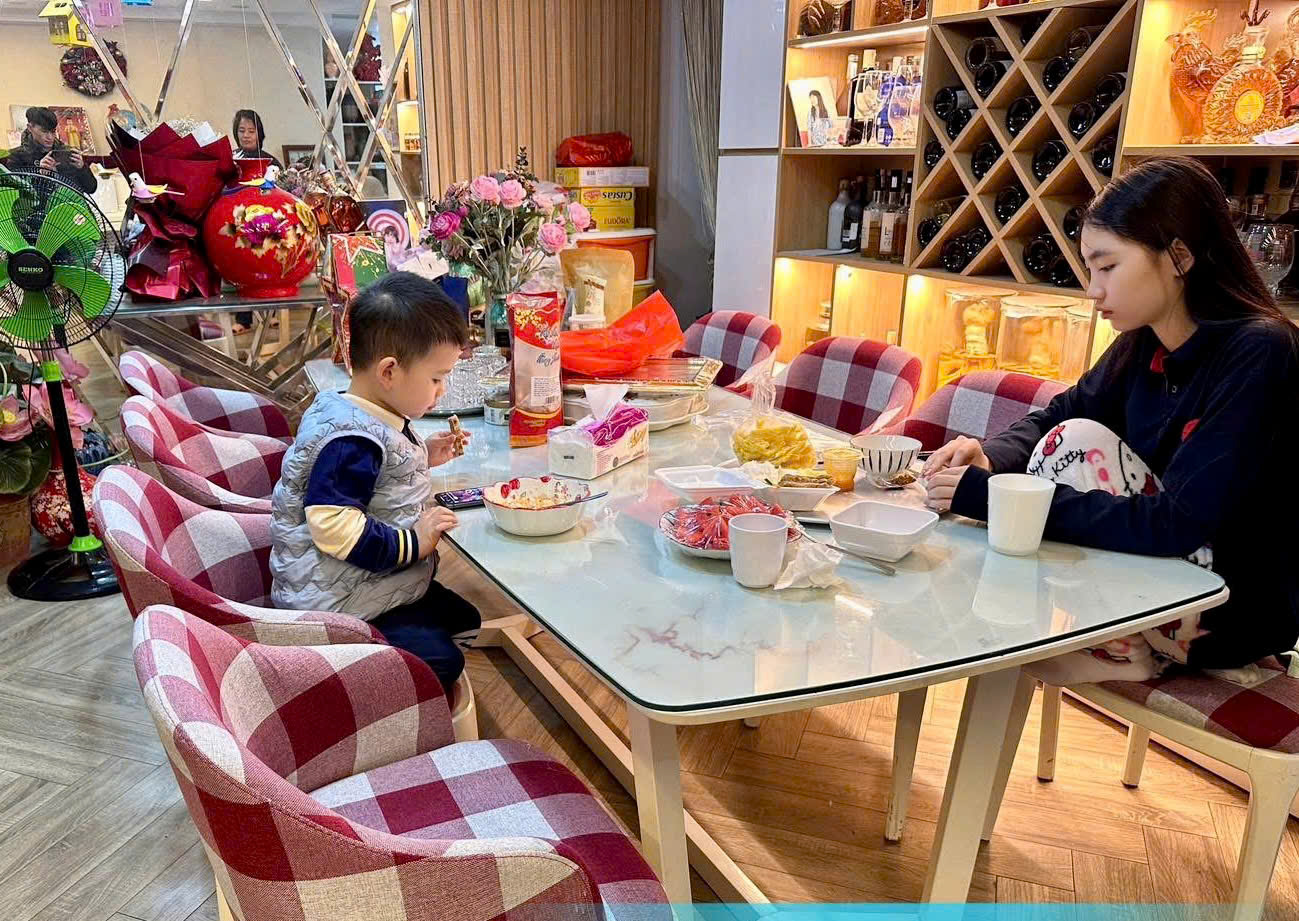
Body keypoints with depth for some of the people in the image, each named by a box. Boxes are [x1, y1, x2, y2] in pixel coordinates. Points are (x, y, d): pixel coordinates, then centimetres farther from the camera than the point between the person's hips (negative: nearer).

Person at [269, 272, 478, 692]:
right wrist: (414, 541, -24)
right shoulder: (352, 440, -27)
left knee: (467, 620, 19)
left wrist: (423, 455, 10)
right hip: (338, 602, -11)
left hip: (384, 581, 11)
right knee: (438, 659, -21)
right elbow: (333, 526, -32)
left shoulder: (365, 418, 6)